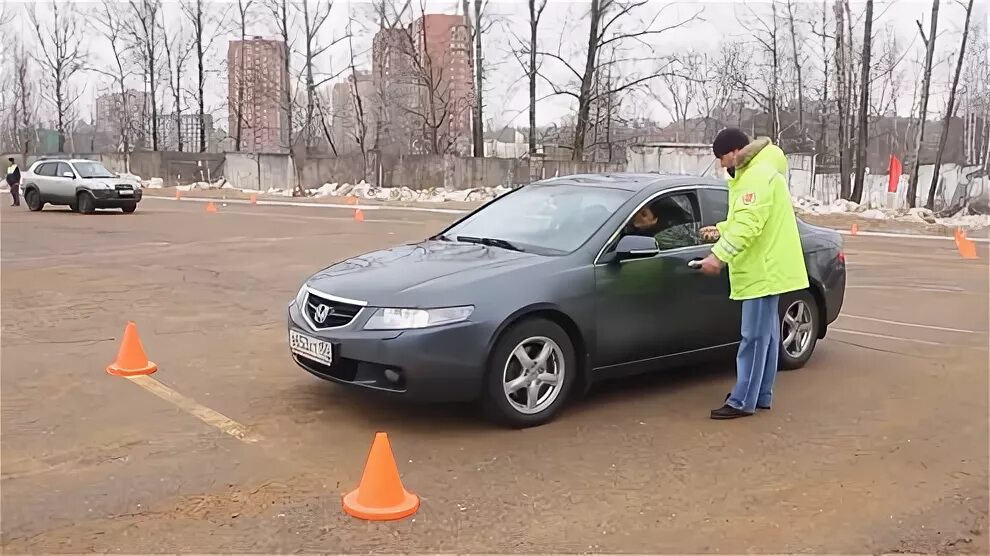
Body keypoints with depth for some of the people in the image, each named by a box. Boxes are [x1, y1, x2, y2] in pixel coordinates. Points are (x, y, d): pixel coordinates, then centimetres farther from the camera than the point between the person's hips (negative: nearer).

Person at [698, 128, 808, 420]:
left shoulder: (759, 176, -18)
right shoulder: (752, 173, 18)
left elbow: (749, 224, -28)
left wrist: (719, 255, -31)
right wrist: (721, 229, 16)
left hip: (764, 270, -11)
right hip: (764, 267, 11)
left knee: (754, 336, -7)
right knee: (765, 335, 14)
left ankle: (742, 401, -3)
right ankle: (761, 395, 22)